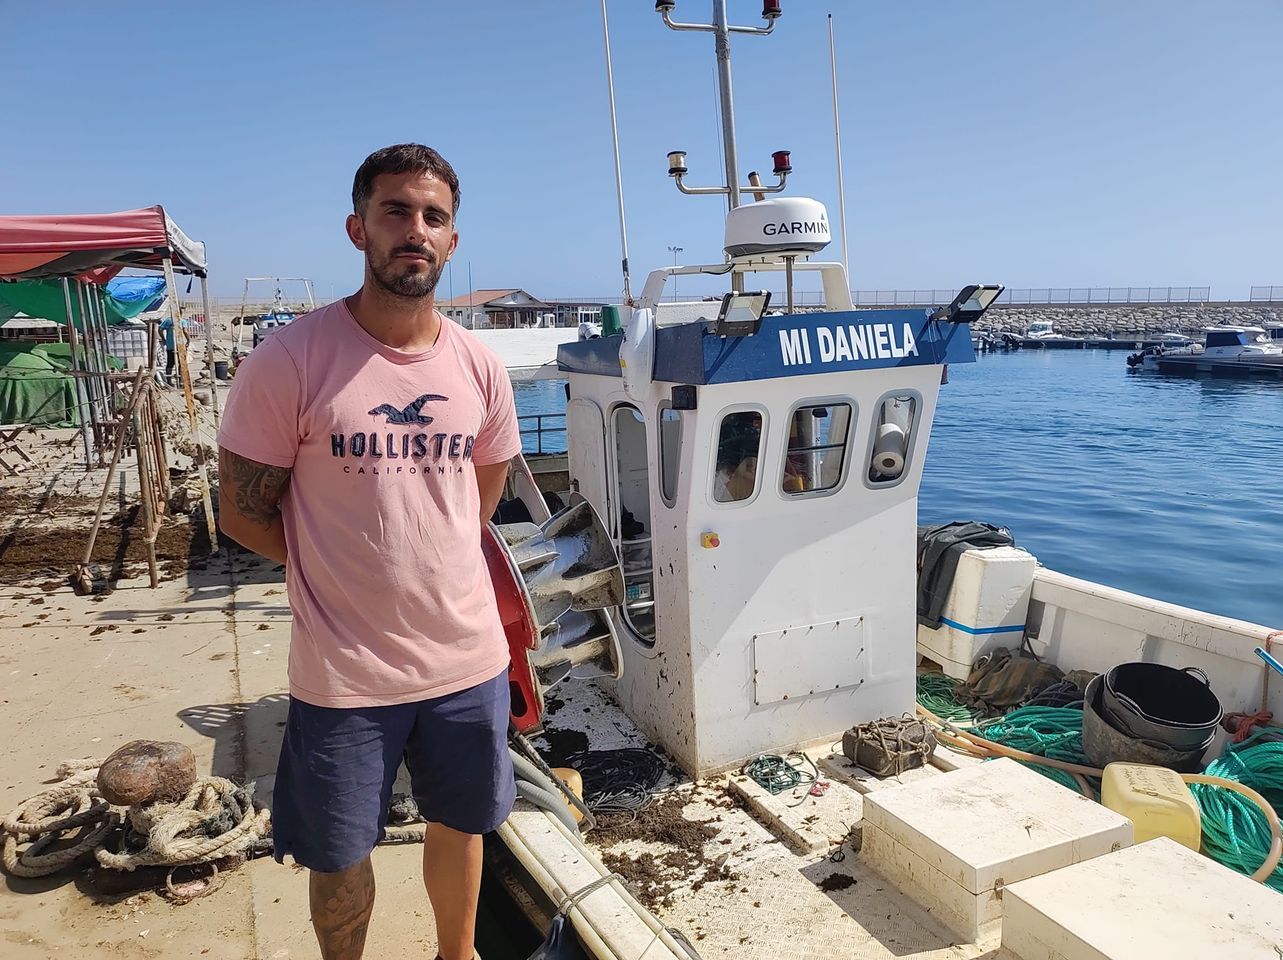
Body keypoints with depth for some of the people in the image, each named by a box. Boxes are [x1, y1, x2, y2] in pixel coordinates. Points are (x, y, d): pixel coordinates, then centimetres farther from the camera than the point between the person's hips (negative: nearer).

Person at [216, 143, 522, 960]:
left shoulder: (481, 369, -2)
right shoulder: (289, 363, -15)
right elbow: (244, 511, -7)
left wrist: (425, 567, 6)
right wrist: (347, 571, -2)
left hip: (469, 656, 4)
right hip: (344, 671, -3)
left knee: (461, 826, 24)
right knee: (340, 858, 17)